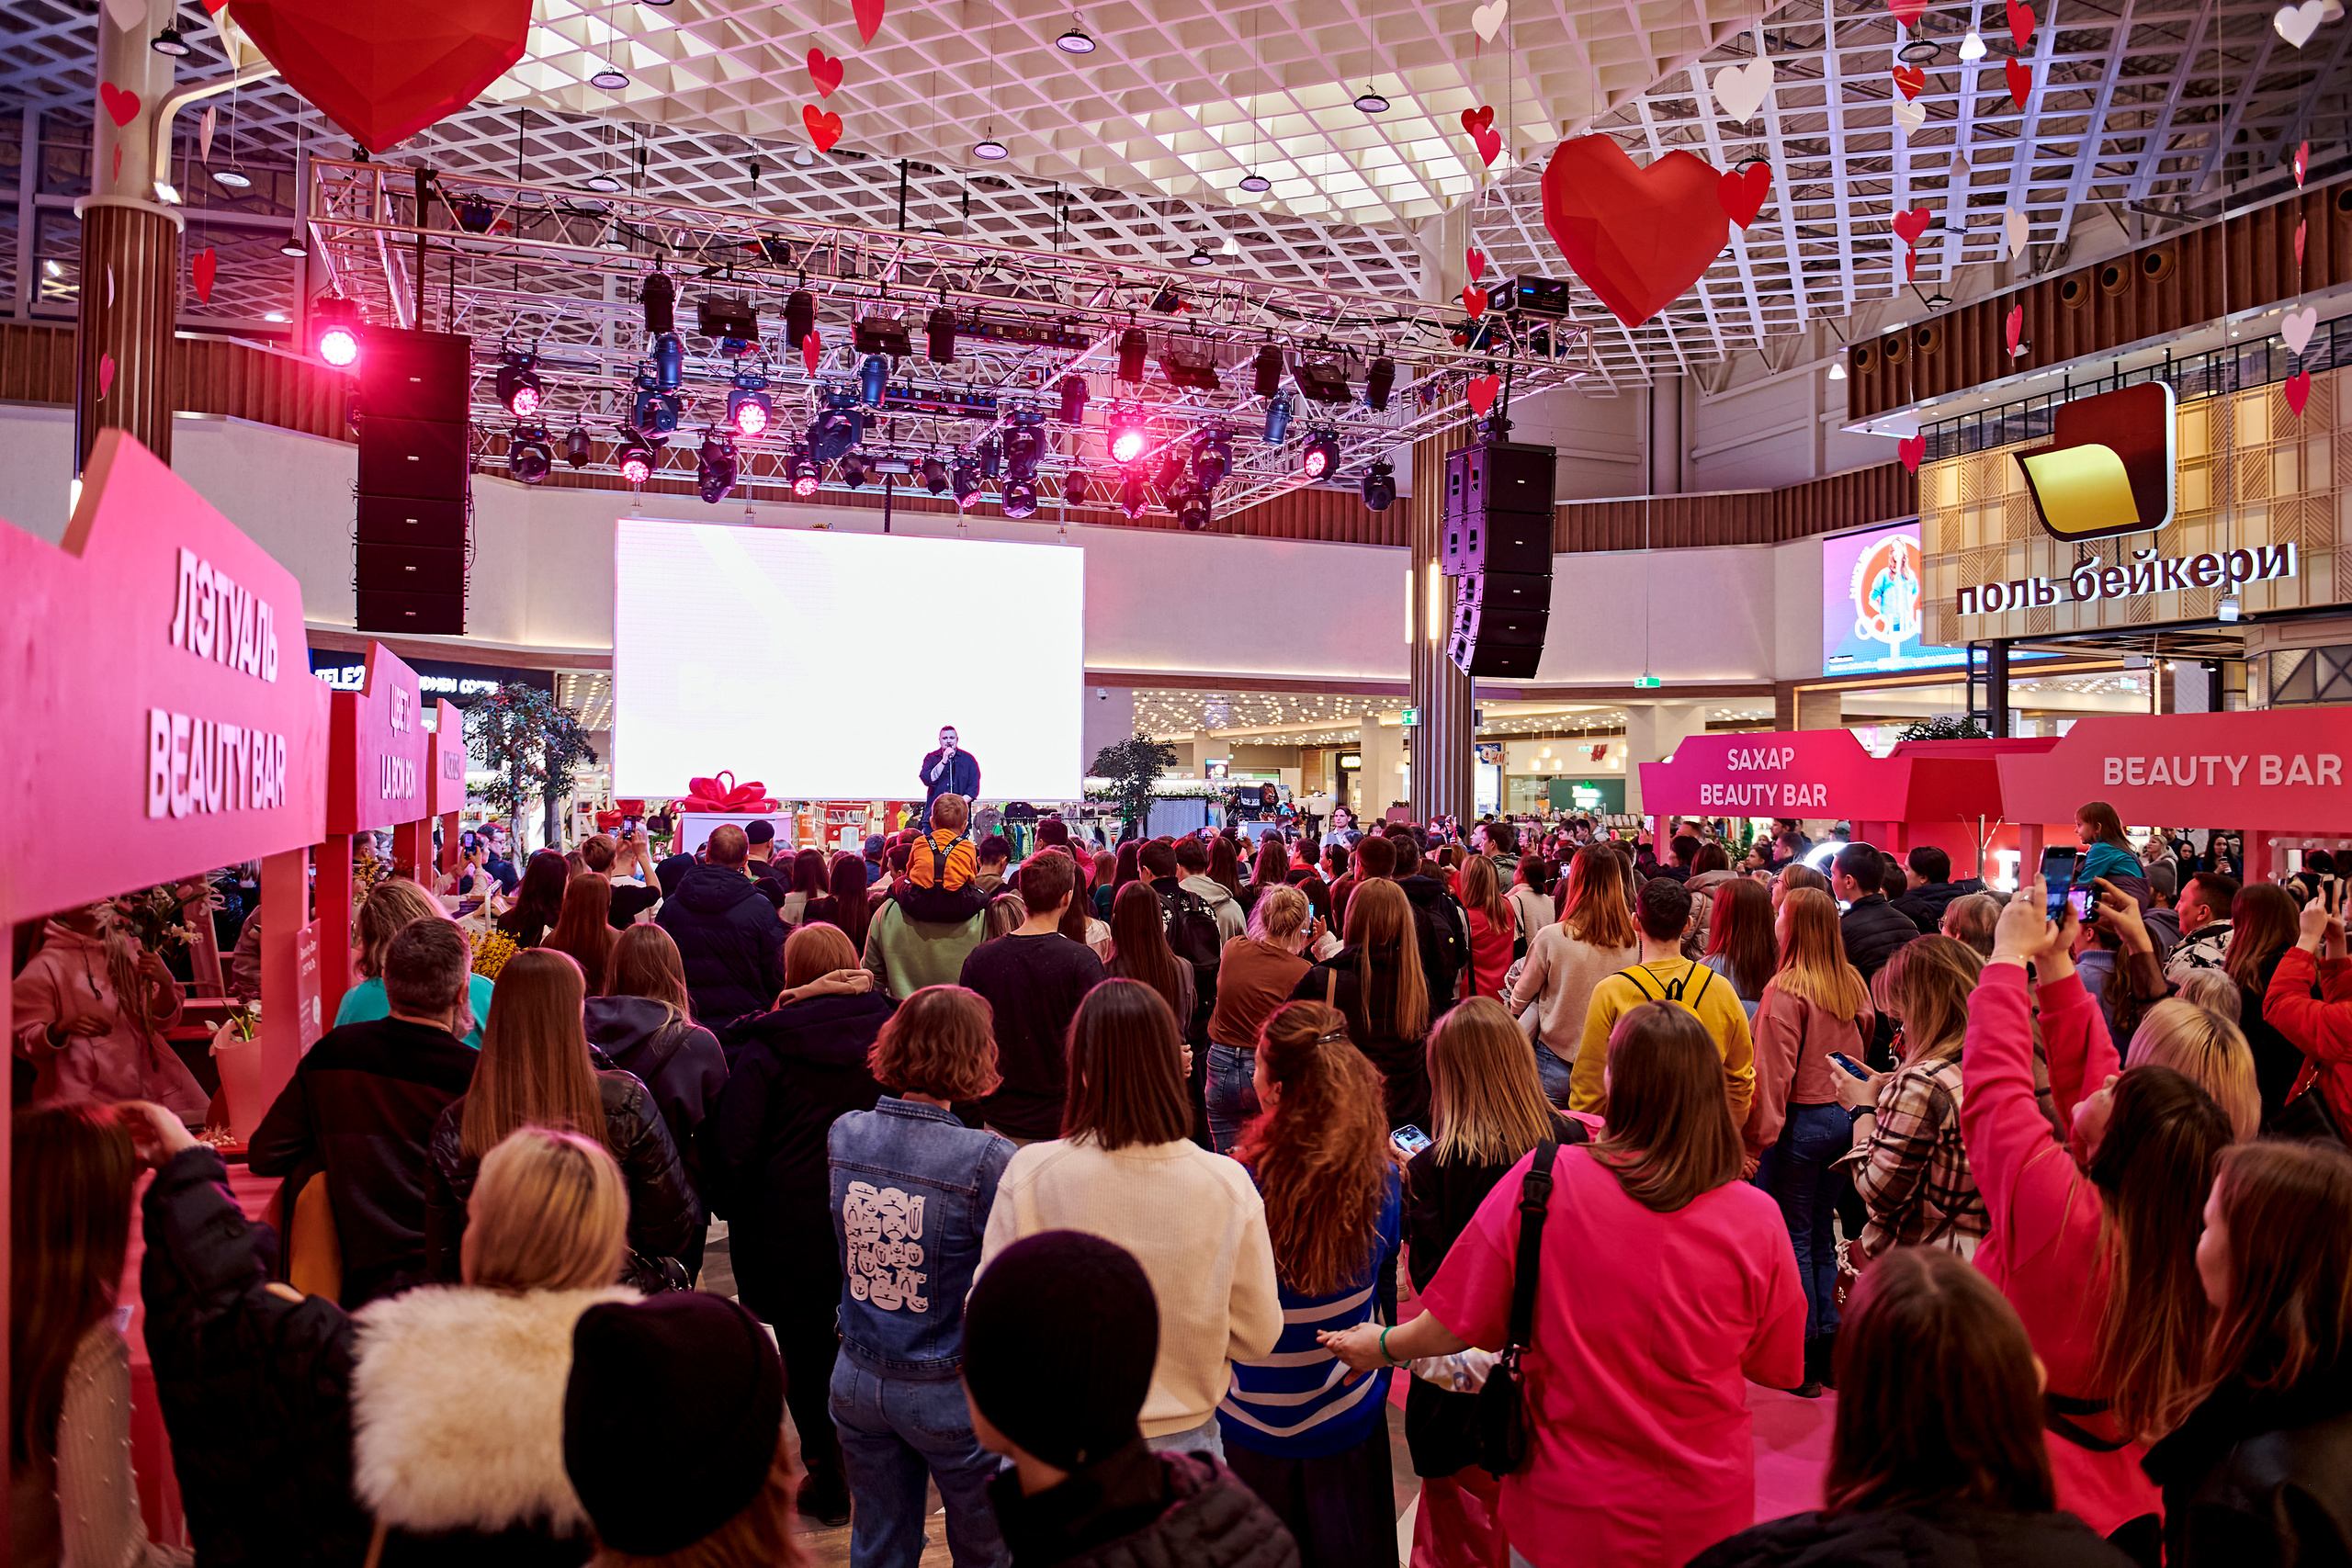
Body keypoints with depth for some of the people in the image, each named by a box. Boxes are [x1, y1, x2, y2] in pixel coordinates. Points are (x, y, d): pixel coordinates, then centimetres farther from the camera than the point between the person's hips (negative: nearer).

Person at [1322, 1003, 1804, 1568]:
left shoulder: (1542, 1182, -21)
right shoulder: (1757, 1220, -18)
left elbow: (1454, 1326, -11)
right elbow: (1777, 1369, -3)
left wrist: (1382, 1346, 8)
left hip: (1567, 1510, -1)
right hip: (1704, 1520, 2)